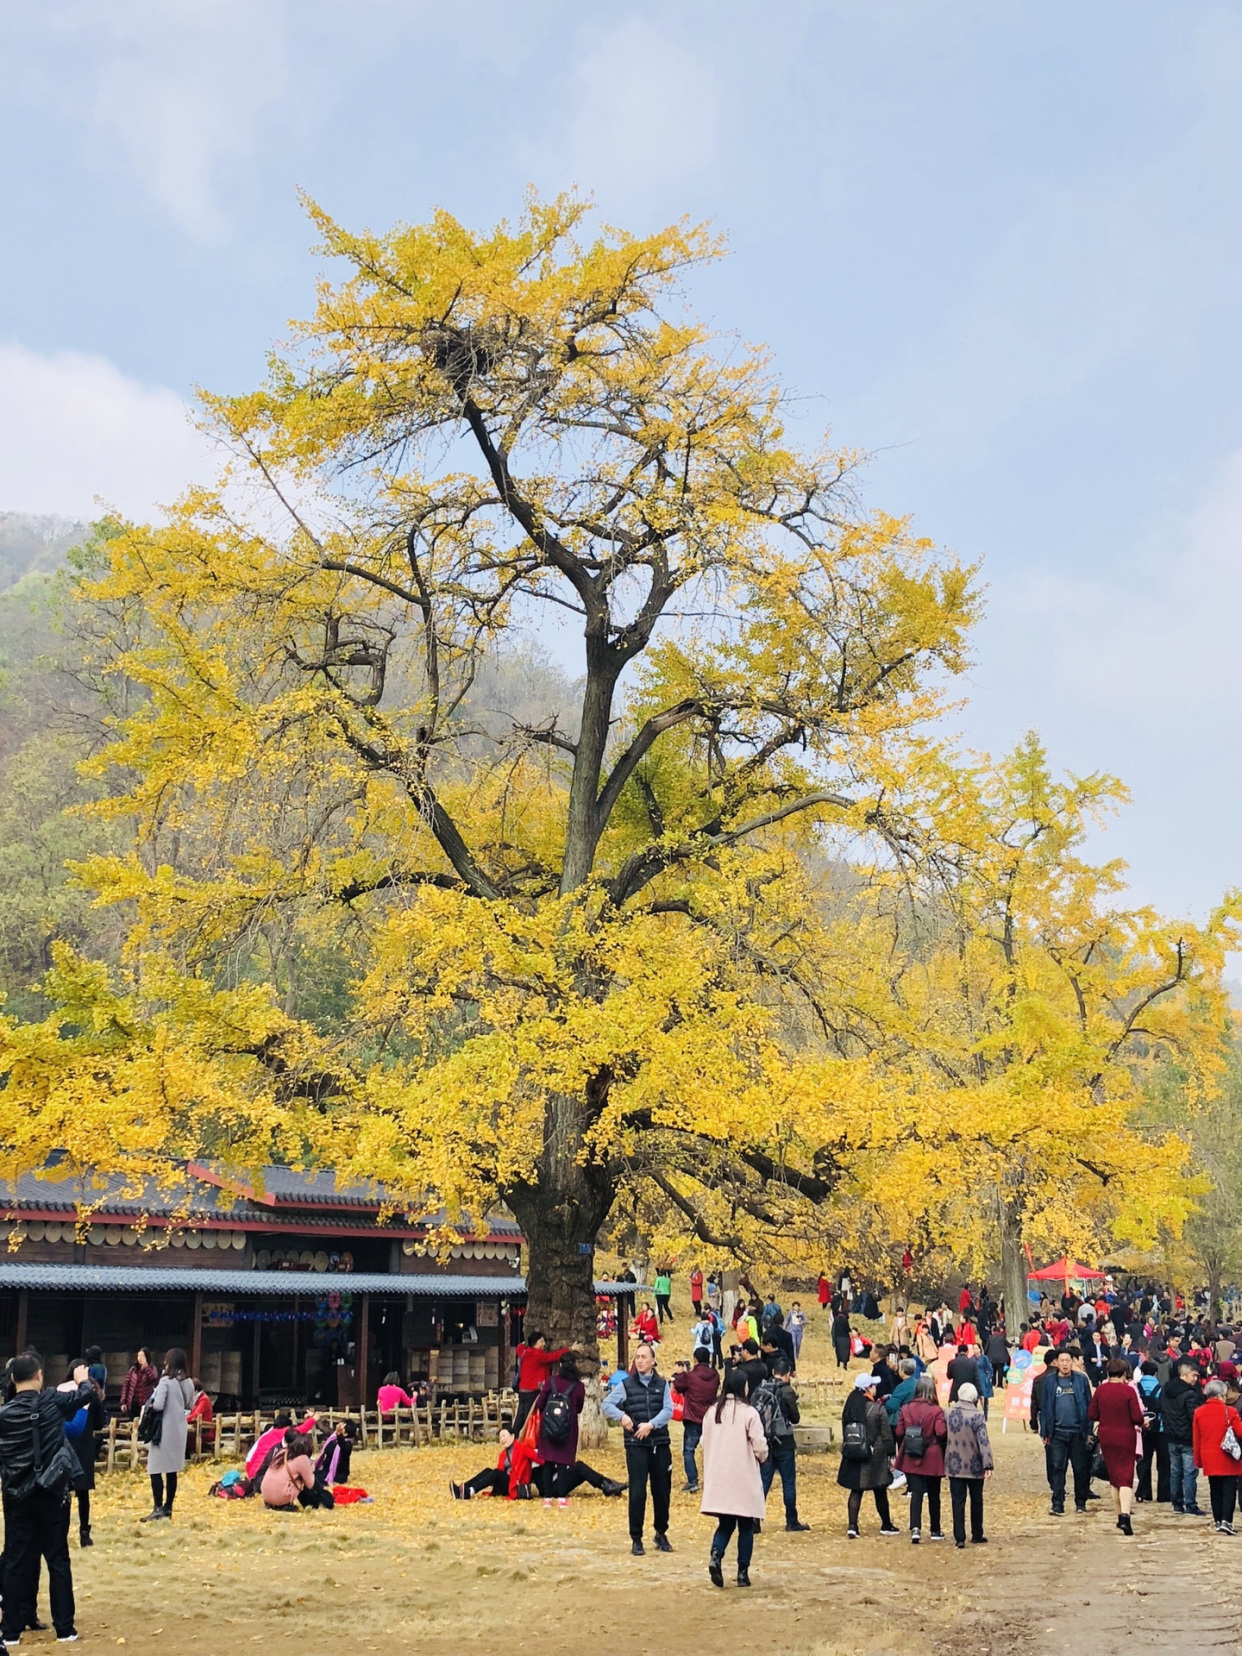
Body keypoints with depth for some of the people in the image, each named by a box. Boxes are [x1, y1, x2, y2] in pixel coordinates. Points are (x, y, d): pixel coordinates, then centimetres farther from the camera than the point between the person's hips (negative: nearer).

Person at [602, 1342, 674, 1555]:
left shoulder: (662, 1385, 7)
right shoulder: (626, 1385, 4)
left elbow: (668, 1410, -4)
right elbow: (607, 1404, 2)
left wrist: (651, 1425, -18)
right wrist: (621, 1416, -17)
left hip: (660, 1445, 2)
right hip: (635, 1446, -2)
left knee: (662, 1491, 8)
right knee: (637, 1493, -4)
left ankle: (661, 1534, 26)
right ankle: (636, 1539, 4)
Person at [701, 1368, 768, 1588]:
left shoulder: (712, 1412, 3)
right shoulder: (748, 1413, -11)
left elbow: (705, 1444, 8)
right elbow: (760, 1446, -11)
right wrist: (762, 1458, 12)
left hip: (718, 1479, 4)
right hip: (744, 1478, -4)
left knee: (725, 1523, 12)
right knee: (746, 1526, 8)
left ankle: (716, 1555, -14)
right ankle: (743, 1572, 8)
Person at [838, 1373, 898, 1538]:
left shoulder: (849, 1408, 0)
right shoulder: (878, 1409, -14)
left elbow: (845, 1432, 7)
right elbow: (886, 1435, -9)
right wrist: (890, 1456, 0)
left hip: (853, 1456, 4)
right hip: (875, 1457, -3)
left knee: (855, 1491, 7)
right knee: (880, 1493, 12)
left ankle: (852, 1526, -2)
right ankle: (886, 1525, 26)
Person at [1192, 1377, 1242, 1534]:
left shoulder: (1198, 1413, 2)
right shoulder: (1229, 1412, -10)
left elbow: (1196, 1439, 6)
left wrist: (1198, 1460, 14)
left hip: (1209, 1459, 4)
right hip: (1227, 1459, -4)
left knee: (1215, 1490, 13)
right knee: (1229, 1490, -1)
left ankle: (1218, 1522, 15)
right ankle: (1226, 1521, -13)